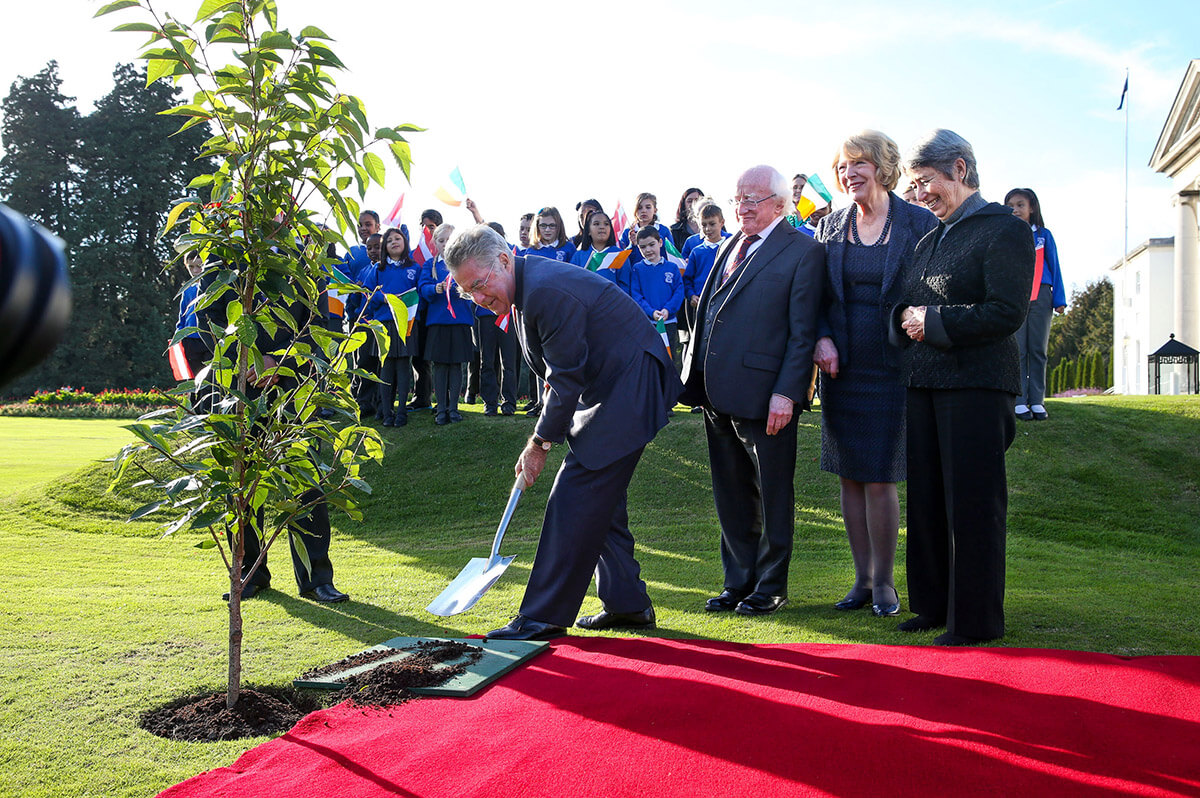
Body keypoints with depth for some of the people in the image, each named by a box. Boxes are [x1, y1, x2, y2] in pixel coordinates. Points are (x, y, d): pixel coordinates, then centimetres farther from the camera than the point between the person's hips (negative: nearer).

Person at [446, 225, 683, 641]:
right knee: (600, 501, 16)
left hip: (628, 387, -11)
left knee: (575, 501, -10)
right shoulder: (527, 287, 9)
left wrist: (540, 442, -10)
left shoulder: (547, 291, -25)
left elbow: (567, 379, -21)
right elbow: (560, 373, 17)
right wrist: (544, 434, 8)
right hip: (608, 388, 11)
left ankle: (544, 617, -5)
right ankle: (628, 604, 26)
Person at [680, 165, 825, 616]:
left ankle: (770, 587, 19)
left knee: (772, 495, 6)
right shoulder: (729, 247, 17)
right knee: (731, 496, 15)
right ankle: (738, 583, 27)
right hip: (717, 393, 7)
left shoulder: (802, 252, -6)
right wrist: (694, 371, 12)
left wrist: (787, 392, -17)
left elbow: (802, 332, -10)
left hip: (763, 395, -7)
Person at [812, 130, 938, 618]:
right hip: (841, 368, 4)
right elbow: (817, 296, 12)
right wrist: (821, 338, -5)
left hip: (892, 370, -4)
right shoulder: (830, 227, 9)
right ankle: (862, 580, 20)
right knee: (850, 477, 8)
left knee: (879, 479, -4)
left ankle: (884, 582, 13)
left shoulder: (921, 224, -3)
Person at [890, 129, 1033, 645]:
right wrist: (906, 318, -1)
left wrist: (932, 322, -14)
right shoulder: (930, 238, 19)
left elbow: (1008, 312, -16)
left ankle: (975, 621, 8)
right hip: (924, 384, 8)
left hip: (976, 385, -8)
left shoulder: (1004, 230, -6)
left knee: (972, 504, -3)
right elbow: (907, 304, 22)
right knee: (926, 499, 12)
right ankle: (934, 604, 24)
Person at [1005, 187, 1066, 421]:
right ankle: (1019, 402, -5)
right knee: (1017, 349, -5)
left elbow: (1054, 267, 11)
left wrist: (1059, 299, 5)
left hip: (1040, 296, 1)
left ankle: (1037, 401, 3)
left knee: (1038, 350, 1)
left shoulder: (1043, 235, 11)